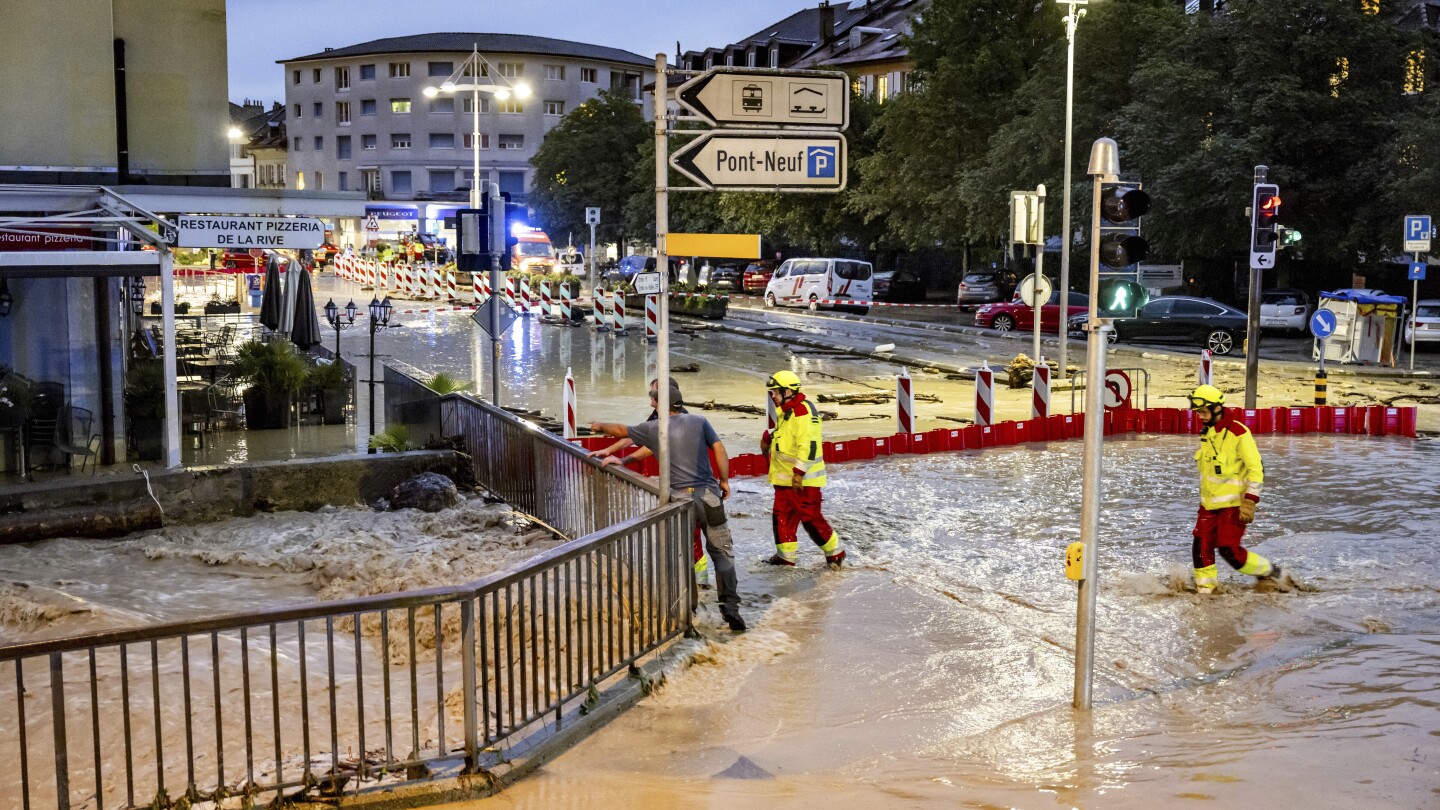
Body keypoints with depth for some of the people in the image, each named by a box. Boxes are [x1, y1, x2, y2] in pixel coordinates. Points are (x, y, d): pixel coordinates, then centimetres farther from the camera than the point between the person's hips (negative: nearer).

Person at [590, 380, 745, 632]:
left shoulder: (654, 428, 4)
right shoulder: (699, 421, 4)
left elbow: (621, 430, 19)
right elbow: (719, 449, -1)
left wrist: (600, 426, 38)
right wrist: (724, 480, 10)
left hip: (679, 497, -1)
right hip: (708, 494, 1)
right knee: (722, 551, 7)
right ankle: (730, 606, -1)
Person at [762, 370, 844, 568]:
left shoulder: (802, 410, -17)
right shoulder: (786, 412, 16)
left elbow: (808, 444, -24)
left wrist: (799, 472, -26)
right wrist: (769, 438, 12)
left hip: (802, 479, -10)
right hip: (785, 478, 10)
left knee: (810, 517, -4)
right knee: (782, 515, 10)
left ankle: (835, 552, 8)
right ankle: (786, 554, 18)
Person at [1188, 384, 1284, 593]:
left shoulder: (1238, 432, -15)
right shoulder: (1207, 433, 11)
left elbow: (1256, 468, -15)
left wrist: (1250, 501, -19)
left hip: (1233, 503, -7)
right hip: (1209, 503, 7)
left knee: (1229, 550, -10)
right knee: (1201, 548, 0)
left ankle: (1268, 571, 12)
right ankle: (1204, 589, 10)